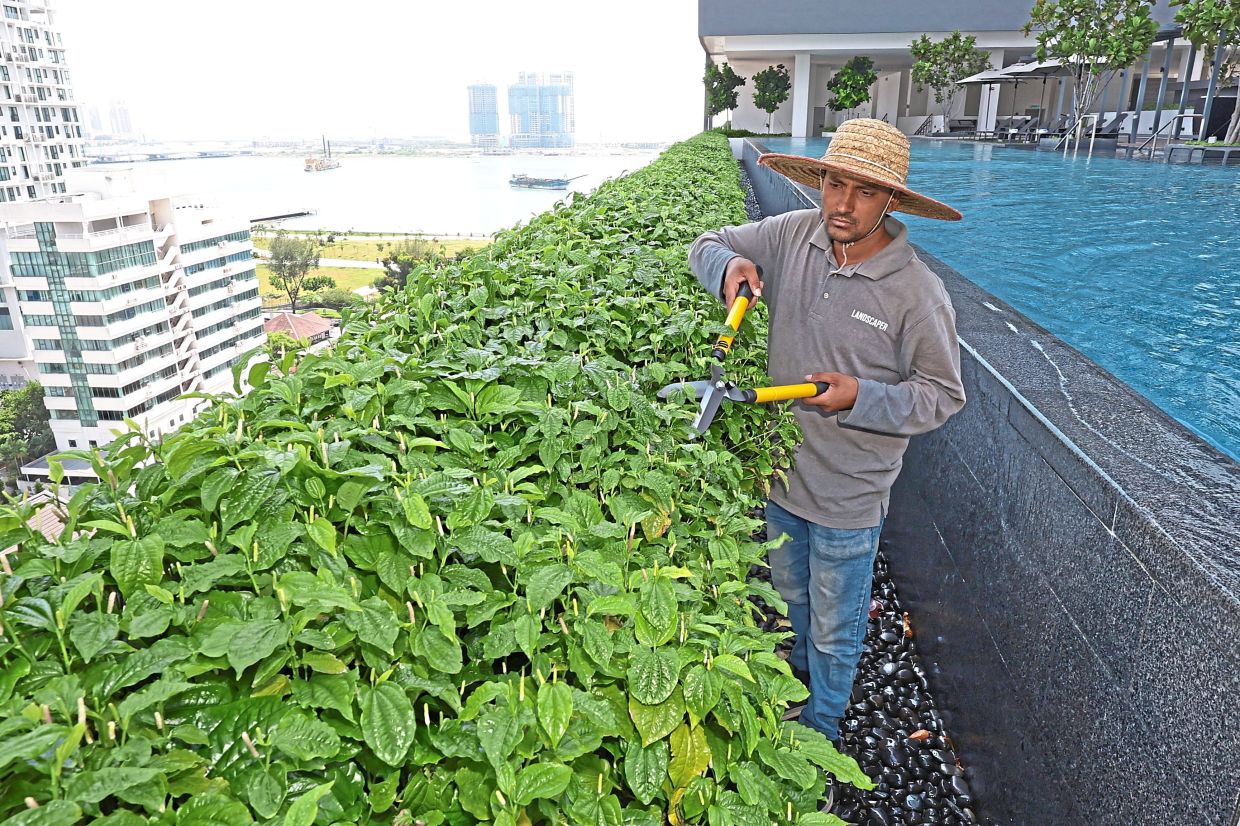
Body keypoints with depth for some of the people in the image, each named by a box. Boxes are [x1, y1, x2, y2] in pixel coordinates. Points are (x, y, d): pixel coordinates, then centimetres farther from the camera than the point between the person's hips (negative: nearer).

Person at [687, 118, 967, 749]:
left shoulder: (915, 291, -21)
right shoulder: (792, 235, -9)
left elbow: (942, 394, -12)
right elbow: (708, 246, 4)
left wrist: (860, 397, -28)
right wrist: (730, 267, -19)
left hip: (848, 496, -4)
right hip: (780, 468, 5)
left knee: (834, 629, 18)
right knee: (789, 596, 30)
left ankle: (820, 728, 46)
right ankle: (794, 679, 59)